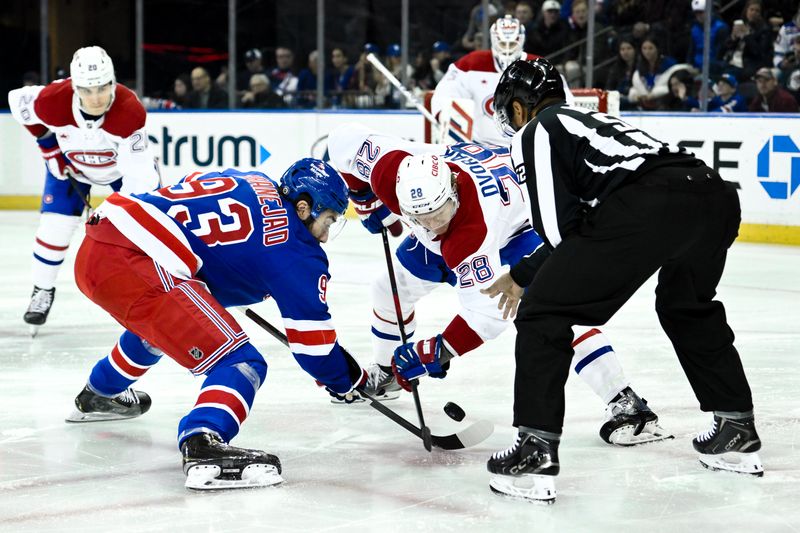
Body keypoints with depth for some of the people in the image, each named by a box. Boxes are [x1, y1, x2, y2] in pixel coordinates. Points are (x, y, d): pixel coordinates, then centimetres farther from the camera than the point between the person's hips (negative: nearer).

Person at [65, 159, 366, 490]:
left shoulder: (248, 182, 21)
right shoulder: (293, 245, -1)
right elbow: (312, 337, 0)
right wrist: (349, 381, 15)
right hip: (135, 265, -10)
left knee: (159, 326, 40)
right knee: (238, 361, -11)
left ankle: (97, 397, 62)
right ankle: (202, 446, -35)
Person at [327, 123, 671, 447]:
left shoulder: (474, 233, -45)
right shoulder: (392, 169, -34)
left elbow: (488, 310, -42)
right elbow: (344, 140, -16)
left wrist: (436, 352, -42)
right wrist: (369, 202, -11)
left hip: (519, 222, -7)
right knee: (390, 288, 8)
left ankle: (624, 404, -26)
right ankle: (382, 374, 35)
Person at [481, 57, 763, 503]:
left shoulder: (534, 133, 16)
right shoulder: (590, 119, 39)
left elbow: (559, 229, 4)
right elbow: (579, 230, 43)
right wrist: (522, 275, 51)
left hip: (644, 209, -8)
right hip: (716, 196, 8)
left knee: (544, 312, 5)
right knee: (687, 307, 35)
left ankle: (537, 451, -1)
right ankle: (737, 432, 39)